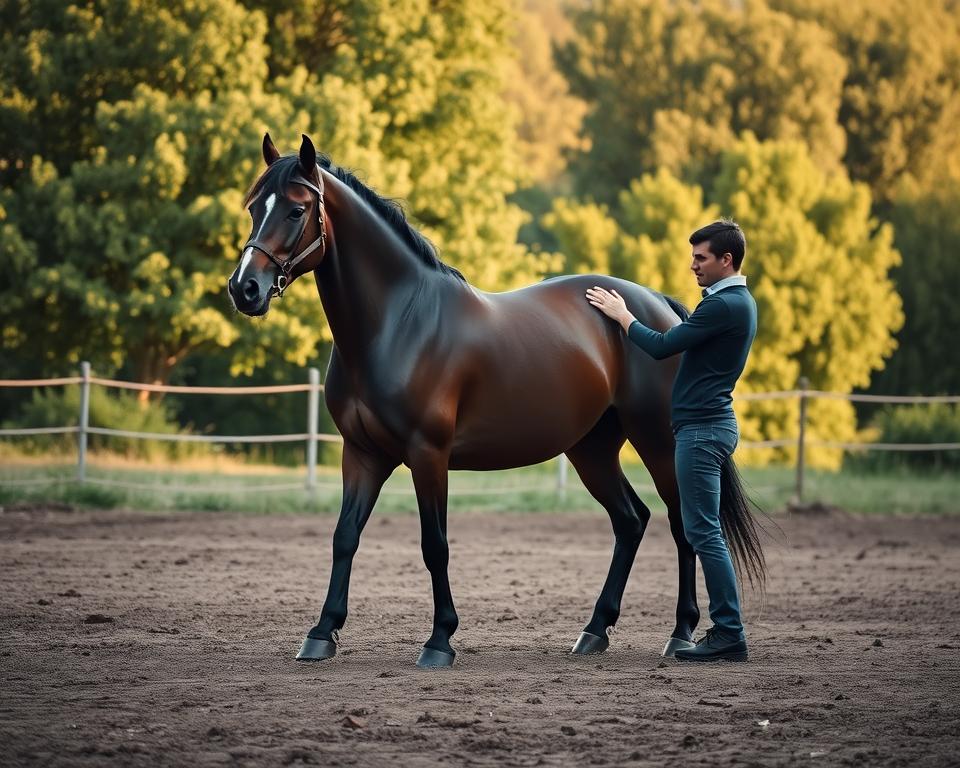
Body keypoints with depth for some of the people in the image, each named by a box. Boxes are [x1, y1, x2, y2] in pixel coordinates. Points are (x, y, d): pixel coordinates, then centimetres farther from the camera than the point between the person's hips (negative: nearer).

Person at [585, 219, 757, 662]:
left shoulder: (724, 306, -17)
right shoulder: (737, 302, 16)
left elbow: (661, 347, -18)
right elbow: (685, 344, 25)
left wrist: (621, 315, -4)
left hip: (702, 429, -11)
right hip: (707, 423, 11)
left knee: (703, 532, -9)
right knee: (703, 533, 11)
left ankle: (729, 634, -9)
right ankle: (726, 631, 12)